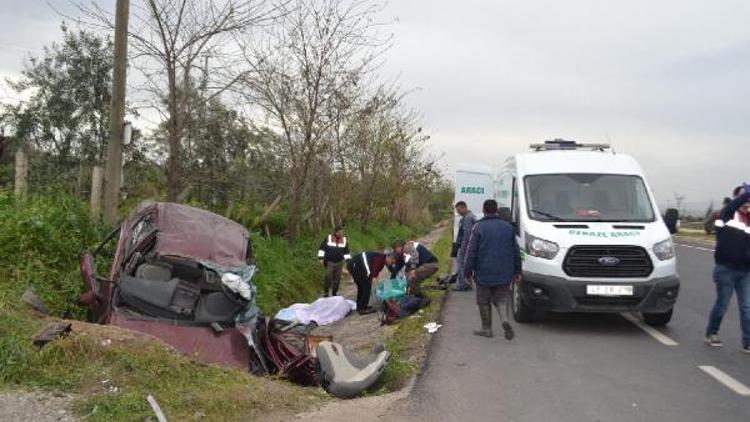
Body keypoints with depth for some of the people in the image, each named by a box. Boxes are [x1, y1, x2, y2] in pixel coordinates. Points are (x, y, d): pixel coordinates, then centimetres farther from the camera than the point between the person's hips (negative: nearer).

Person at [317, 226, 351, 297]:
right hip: (329, 262, -3)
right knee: (328, 277, -5)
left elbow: (346, 252, 13)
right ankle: (325, 292, 14)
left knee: (337, 278, 6)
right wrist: (321, 258, -6)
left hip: (339, 263, 3)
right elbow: (322, 248, -1)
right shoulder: (328, 238, -5)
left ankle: (334, 293, 20)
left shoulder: (344, 240, 5)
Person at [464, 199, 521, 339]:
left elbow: (471, 252, -10)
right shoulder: (508, 227, 6)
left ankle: (487, 329, 15)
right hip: (504, 274, 4)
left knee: (484, 302, 10)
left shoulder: (479, 227, -7)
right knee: (501, 298, 14)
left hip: (484, 273, -3)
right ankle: (505, 319, -11)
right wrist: (517, 271, 16)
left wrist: (468, 270, -2)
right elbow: (516, 251, 10)